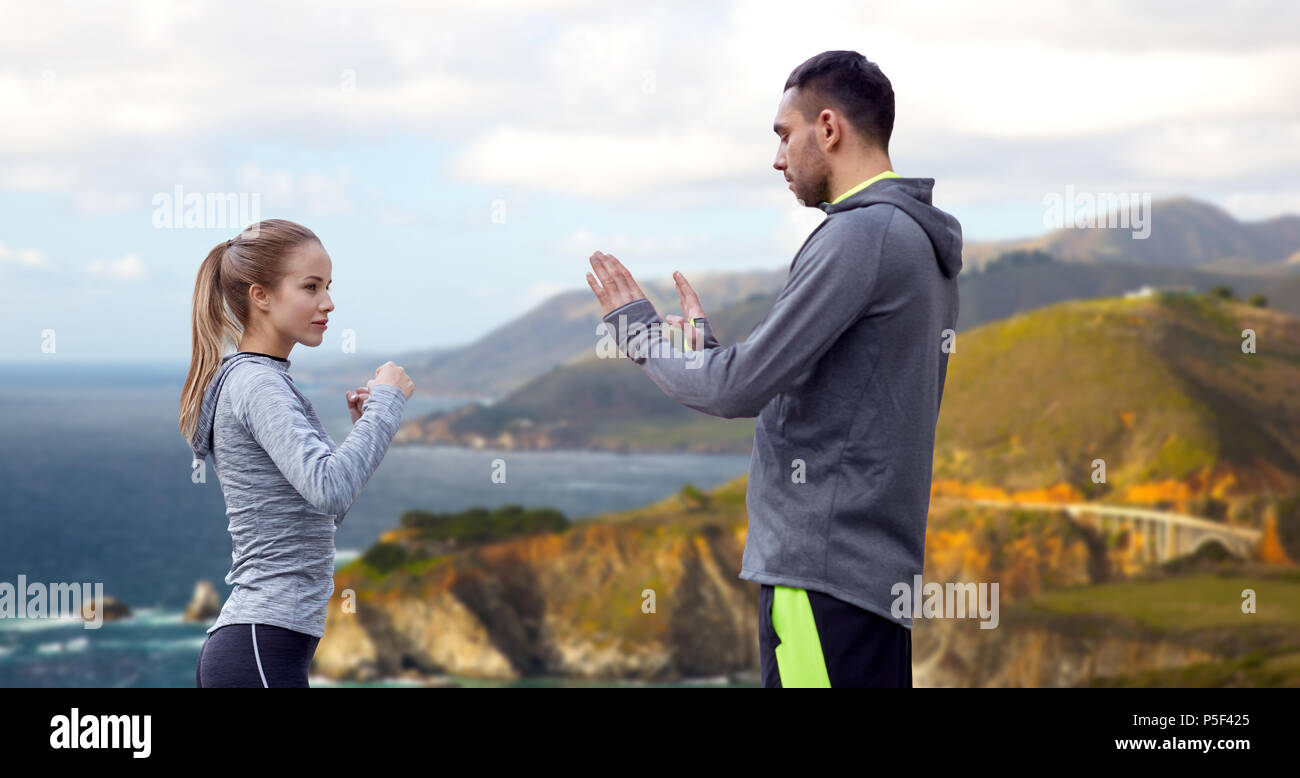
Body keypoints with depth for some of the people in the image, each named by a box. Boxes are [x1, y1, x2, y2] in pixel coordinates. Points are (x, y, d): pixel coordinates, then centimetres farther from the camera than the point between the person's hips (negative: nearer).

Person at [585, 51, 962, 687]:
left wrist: (635, 330, 1)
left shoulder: (860, 235, -14)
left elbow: (737, 389, -15)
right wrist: (703, 343, 21)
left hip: (821, 568, -10)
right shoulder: (919, 238, 16)